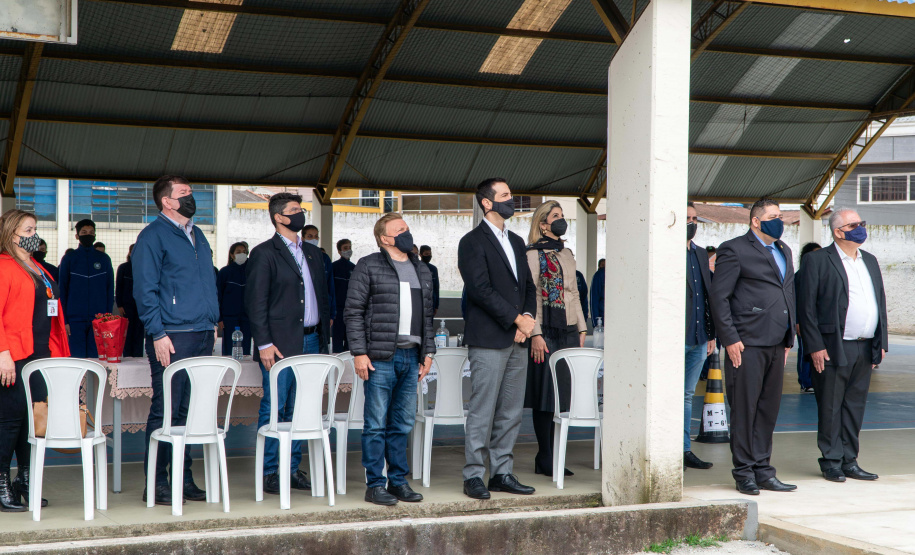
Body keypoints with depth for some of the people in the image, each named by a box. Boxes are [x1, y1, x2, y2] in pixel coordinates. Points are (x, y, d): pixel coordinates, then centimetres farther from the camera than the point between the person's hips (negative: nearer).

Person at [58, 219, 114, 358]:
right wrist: (64, 320, -3)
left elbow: (110, 289, 10)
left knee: (96, 357, 0)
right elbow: (62, 291, 6)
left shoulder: (104, 259, 11)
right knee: (77, 358, -2)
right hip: (75, 320, -1)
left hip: (99, 319, 1)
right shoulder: (69, 259, 8)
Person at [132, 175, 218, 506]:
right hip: (172, 338, -7)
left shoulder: (197, 235, 19)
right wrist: (158, 333, -15)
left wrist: (212, 323, 17)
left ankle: (184, 478, 16)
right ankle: (156, 483, 2)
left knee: (190, 410, 9)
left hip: (202, 335, 7)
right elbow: (145, 289, -9)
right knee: (165, 411, -5)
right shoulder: (153, 236, -4)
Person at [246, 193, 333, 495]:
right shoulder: (264, 253, -4)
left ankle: (293, 469, 17)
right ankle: (268, 472, 5)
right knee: (274, 408, -3)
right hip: (281, 343, -6)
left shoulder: (313, 252, 16)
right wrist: (264, 343, -15)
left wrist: (323, 333, 12)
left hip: (310, 340, 6)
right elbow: (255, 301, -8)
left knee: (300, 409, 10)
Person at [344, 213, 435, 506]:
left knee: (403, 424, 10)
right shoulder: (368, 266, -1)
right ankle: (375, 484, 5)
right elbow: (353, 311, -5)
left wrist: (428, 352, 14)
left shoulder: (422, 270, 17)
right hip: (380, 357, -5)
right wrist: (359, 353, -11)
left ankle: (399, 481, 18)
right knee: (377, 424, -2)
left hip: (411, 356, 6)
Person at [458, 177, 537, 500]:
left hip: (516, 340, 8)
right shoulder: (473, 242, -5)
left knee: (511, 412, 9)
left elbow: (528, 285, 19)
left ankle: (502, 473, 16)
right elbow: (481, 289, -14)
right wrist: (518, 318, -14)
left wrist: (527, 318, 0)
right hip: (488, 340, -7)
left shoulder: (516, 242, 19)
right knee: (482, 411, -5)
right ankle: (474, 476, 1)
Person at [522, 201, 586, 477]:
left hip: (569, 330, 7)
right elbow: (530, 296, -10)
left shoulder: (567, 254, 17)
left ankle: (552, 456, 12)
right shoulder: (534, 254, -5)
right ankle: (545, 459, 2)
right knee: (546, 394, -5)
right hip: (547, 330, -7)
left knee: (564, 392, 5)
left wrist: (582, 329, 16)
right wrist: (535, 334, -16)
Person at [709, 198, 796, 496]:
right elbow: (719, 298, -8)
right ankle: (744, 473, 5)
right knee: (744, 408, -3)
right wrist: (730, 340, -14)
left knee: (769, 408, 9)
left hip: (776, 344, 7)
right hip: (747, 344, -7)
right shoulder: (734, 250, -5)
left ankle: (763, 470, 17)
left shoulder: (784, 251, 20)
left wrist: (788, 338, 18)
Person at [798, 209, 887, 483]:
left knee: (855, 406, 10)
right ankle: (831, 462, 11)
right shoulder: (818, 260, -4)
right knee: (831, 408, 1)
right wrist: (815, 346, -13)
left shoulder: (870, 261, 17)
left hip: (865, 349, 6)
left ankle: (849, 461, 18)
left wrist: (881, 342, 12)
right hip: (834, 348, -6)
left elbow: (880, 302, 20)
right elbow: (807, 307, -8)